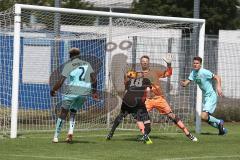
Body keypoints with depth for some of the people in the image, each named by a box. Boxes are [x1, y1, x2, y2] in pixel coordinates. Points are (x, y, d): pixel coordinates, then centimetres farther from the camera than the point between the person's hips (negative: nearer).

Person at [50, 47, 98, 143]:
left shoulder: (68, 65, 1)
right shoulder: (86, 64, 14)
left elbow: (61, 81, -6)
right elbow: (94, 78, 6)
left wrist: (53, 90, 7)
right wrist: (94, 91, 15)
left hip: (71, 91, -4)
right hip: (84, 92, 4)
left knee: (63, 113, 6)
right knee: (73, 112, 20)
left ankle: (56, 136, 4)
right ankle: (71, 131, -4)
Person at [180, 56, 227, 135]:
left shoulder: (204, 72, -17)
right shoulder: (193, 73, 7)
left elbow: (217, 78, -17)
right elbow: (186, 83, 3)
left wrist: (219, 87, -34)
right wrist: (183, 83, -21)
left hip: (211, 97, -9)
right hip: (205, 97, 9)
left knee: (204, 117, -20)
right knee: (207, 118, 13)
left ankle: (219, 122, 3)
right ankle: (222, 129, 28)